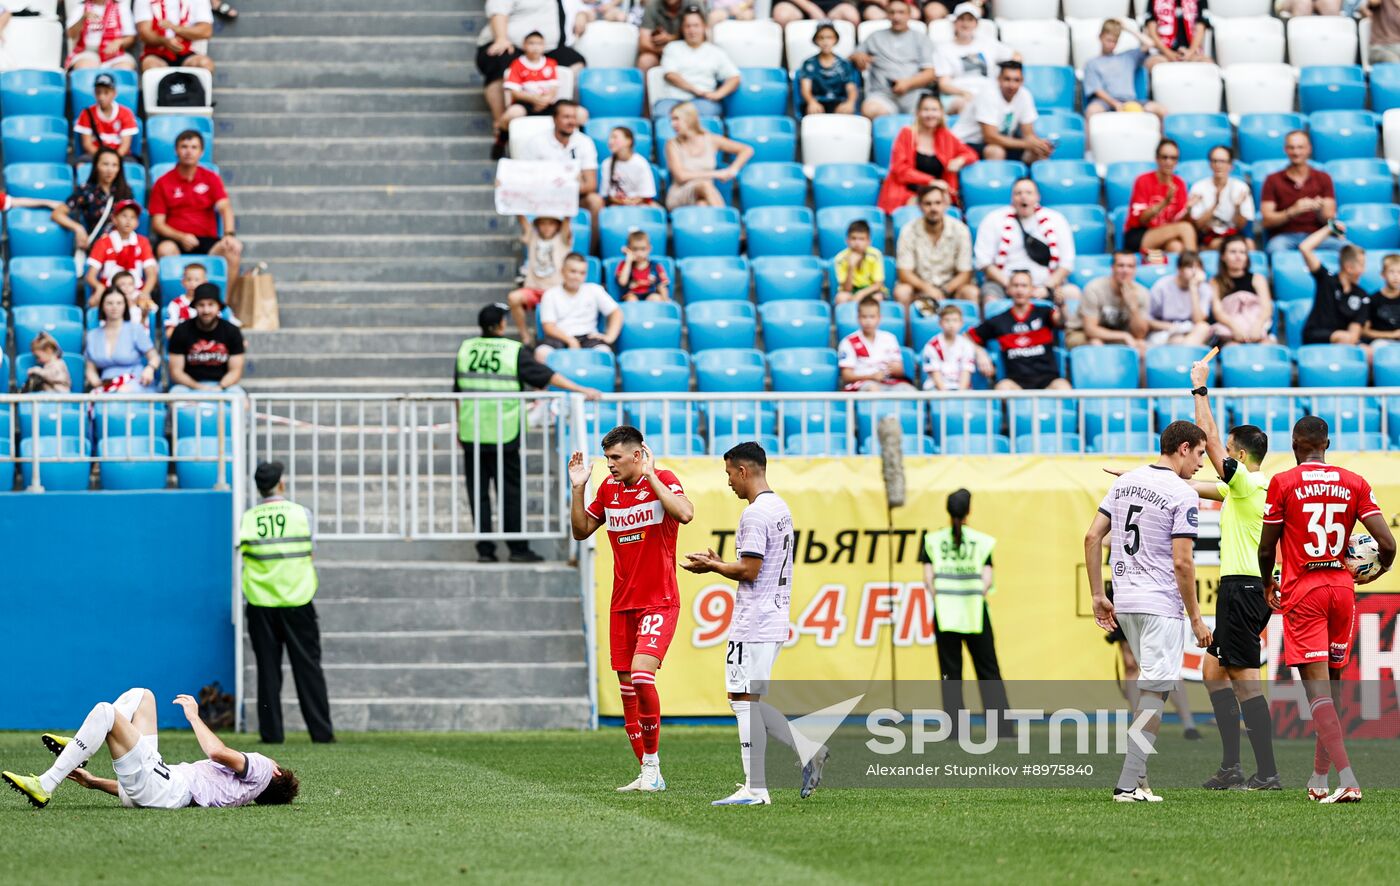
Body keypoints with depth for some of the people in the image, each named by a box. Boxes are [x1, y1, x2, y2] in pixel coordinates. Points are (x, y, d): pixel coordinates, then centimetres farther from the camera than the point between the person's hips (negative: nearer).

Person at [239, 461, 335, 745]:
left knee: (268, 669, 6)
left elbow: (244, 556, 0)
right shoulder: (301, 514, -2)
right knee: (307, 666, 4)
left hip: (260, 604, 1)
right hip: (297, 601, -1)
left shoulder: (248, 518, -1)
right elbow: (310, 553, 5)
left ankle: (271, 732, 3)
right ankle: (321, 730, 3)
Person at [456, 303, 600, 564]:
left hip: (471, 434, 3)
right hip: (503, 434, -3)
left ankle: (485, 549, 6)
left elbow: (457, 391, 12)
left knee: (478, 493, 7)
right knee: (510, 493, 4)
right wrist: (581, 390, -6)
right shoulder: (514, 351, -6)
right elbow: (546, 376, -9)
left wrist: (459, 426, 21)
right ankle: (517, 548, 5)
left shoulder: (466, 349, 6)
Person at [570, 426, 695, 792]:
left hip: (658, 603, -7)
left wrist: (650, 476, -23)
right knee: (627, 690, 5)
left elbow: (685, 513, -27)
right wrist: (578, 489, 5)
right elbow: (581, 530, 18)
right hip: (622, 605, 7)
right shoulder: (608, 487, 10)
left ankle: (652, 762, -12)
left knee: (641, 674, -23)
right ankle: (648, 775, 12)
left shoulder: (662, 480, -8)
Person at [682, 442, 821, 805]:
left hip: (752, 624, -10)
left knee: (744, 700, -6)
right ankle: (808, 753, 8)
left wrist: (712, 567, -4)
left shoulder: (755, 514, -15)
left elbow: (749, 571, -19)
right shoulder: (781, 508, 16)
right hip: (774, 621, 10)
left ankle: (754, 789, -6)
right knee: (749, 701, 15)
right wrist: (719, 562, 18)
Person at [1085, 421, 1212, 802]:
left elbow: (1092, 537, 9)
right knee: (1155, 693, -4)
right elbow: (1182, 562, -16)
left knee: (1151, 686, 21)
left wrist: (1098, 596, 13)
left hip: (1124, 600, 7)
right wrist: (1196, 618, -9)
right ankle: (1129, 784, -10)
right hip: (1161, 606, -7)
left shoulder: (1124, 482, 10)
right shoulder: (1182, 495, -11)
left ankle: (1139, 771, 17)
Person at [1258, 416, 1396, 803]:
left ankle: (1348, 781, -23)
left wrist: (1268, 585, 20)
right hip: (1343, 587, 4)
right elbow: (1387, 544, -2)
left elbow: (1266, 548, 0)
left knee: (1317, 687, -9)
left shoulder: (1283, 483, -4)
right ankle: (1319, 779, 22)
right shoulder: (1354, 483, 5)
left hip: (1302, 591, -4)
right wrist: (1375, 574, 20)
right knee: (1331, 682, 16)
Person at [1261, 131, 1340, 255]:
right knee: (1277, 249, -39)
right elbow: (1266, 221, 1)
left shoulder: (1323, 178, 15)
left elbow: (1329, 219, 8)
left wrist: (1320, 210, -16)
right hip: (1284, 236, -2)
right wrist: (1293, 211, -15)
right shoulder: (1273, 180, 11)